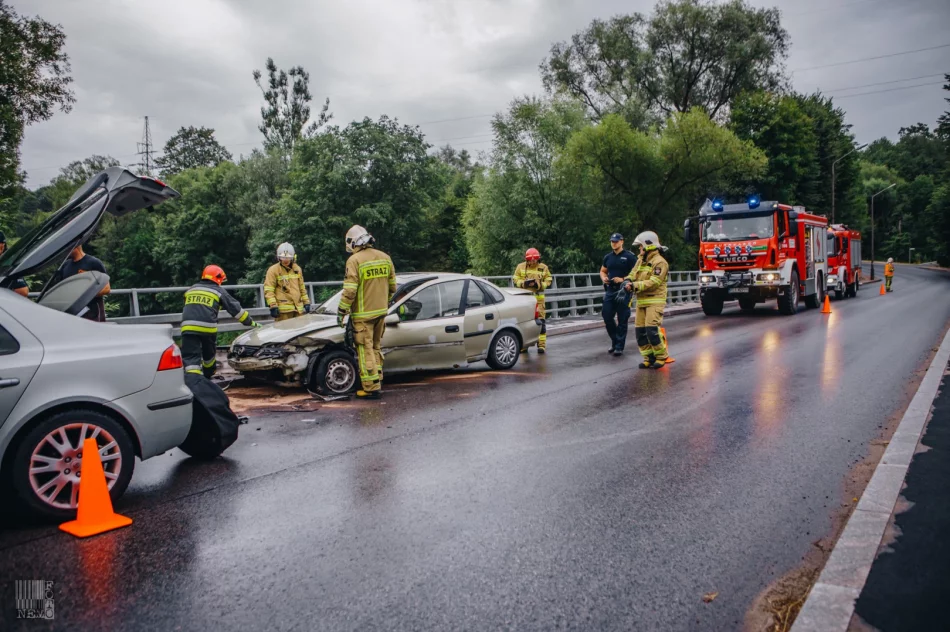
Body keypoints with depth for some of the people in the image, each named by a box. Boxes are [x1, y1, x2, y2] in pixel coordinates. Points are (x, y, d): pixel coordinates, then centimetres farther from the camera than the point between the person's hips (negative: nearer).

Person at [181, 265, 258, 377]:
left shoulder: (191, 289, 23)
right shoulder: (219, 291, 12)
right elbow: (236, 309, 12)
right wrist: (251, 322, 19)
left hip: (188, 326, 1)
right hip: (208, 326, -1)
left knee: (191, 356, -5)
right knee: (209, 353, 24)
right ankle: (208, 375, 45)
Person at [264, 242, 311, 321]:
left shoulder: (297, 269, 14)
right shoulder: (273, 270, -4)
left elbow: (302, 288, 22)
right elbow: (268, 290, -8)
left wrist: (306, 302, 18)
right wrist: (273, 306, -16)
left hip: (298, 308, 6)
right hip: (283, 309, -6)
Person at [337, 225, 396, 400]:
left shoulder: (355, 260, -14)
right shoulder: (385, 257, 6)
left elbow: (350, 291, -18)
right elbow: (392, 286, 12)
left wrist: (341, 312, -9)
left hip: (363, 314, -7)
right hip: (381, 312, 7)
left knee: (365, 351, -1)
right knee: (376, 347, 19)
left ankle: (371, 388, -1)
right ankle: (378, 381, 25)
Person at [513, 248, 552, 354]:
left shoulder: (543, 268, 4)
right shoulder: (521, 267, 4)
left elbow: (548, 281, 7)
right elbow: (516, 280, 6)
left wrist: (539, 285, -11)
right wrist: (524, 283, -13)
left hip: (538, 298, -1)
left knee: (540, 320, -4)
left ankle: (542, 344, 2)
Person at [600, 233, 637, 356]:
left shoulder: (629, 256, -5)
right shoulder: (608, 257, 12)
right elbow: (603, 271, 23)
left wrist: (623, 279, -20)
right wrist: (604, 278, 1)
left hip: (624, 291, -5)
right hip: (610, 290, 5)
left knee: (622, 320, 0)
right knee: (607, 316, 3)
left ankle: (619, 347, 7)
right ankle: (615, 341, 22)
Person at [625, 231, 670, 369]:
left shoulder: (659, 262, -11)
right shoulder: (640, 260, 15)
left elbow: (654, 282, -20)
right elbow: (633, 273, 12)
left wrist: (636, 285, -25)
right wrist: (629, 281, -12)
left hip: (655, 301, -8)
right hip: (641, 301, 8)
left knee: (652, 329, -14)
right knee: (640, 330, 6)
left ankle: (661, 356, 2)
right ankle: (648, 358, 15)